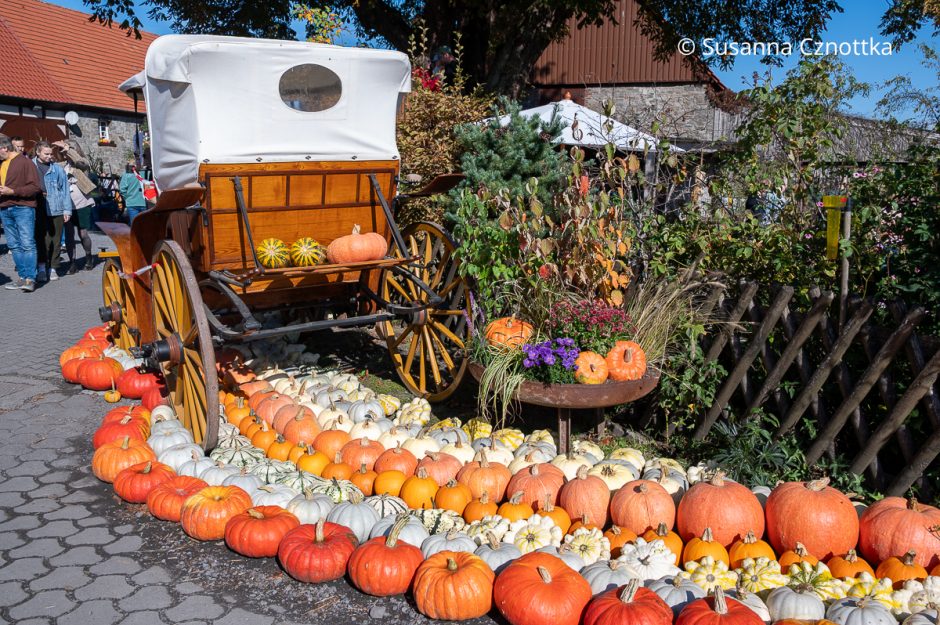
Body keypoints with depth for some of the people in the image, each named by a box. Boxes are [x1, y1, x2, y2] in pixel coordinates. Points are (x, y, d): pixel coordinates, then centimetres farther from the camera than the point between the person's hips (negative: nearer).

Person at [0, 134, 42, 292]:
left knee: (27, 244, -10)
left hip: (23, 208, -8)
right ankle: (23, 277, 11)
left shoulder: (24, 162, -5)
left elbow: (35, 187, -12)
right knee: (14, 246, 7)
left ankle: (30, 279, -8)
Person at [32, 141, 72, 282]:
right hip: (38, 211, -1)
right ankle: (41, 267, 6)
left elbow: (65, 190, 7)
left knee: (55, 240, 5)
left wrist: (67, 209, 2)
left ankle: (53, 268, 13)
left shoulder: (57, 169, 7)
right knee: (41, 239, 0)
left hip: (56, 210, 1)